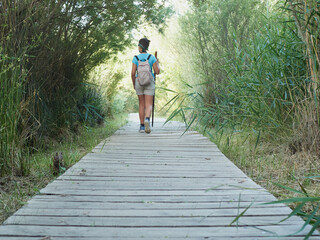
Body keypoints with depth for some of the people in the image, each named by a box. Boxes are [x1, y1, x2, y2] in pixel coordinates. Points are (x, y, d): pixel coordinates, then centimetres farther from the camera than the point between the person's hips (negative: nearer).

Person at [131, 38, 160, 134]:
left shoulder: (135, 58, -3)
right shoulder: (152, 57, -4)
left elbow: (133, 73, -5)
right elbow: (157, 71, -5)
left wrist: (133, 84, 11)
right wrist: (157, 64, 15)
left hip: (139, 82, 1)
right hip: (149, 83, -1)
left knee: (141, 104, 13)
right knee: (148, 105, -2)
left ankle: (142, 126, 13)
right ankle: (147, 119, -32)